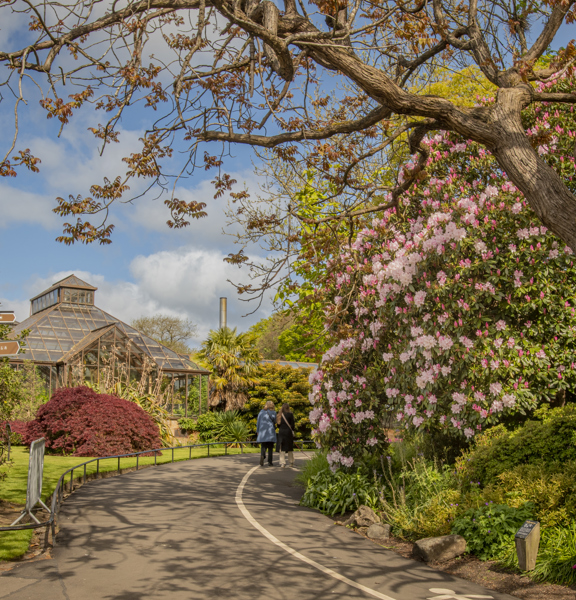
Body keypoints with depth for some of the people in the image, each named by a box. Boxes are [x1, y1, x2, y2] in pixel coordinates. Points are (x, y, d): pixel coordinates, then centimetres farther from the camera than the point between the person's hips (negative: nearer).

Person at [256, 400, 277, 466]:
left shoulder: (261, 412, 6)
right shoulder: (273, 412, 0)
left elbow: (258, 422, 5)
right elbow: (275, 422, -6)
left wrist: (257, 431, 10)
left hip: (262, 431, 2)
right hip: (271, 431, -2)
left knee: (263, 446, 5)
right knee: (270, 447, 7)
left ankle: (262, 455, -24)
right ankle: (270, 461, 4)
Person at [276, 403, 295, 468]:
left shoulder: (279, 415, 6)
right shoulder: (290, 414, -5)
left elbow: (278, 424, 9)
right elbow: (292, 424, -5)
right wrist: (292, 431, 5)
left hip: (281, 432, 2)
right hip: (288, 432, -2)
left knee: (282, 448, 4)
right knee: (290, 448, 9)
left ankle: (282, 463, -2)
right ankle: (291, 462, 16)